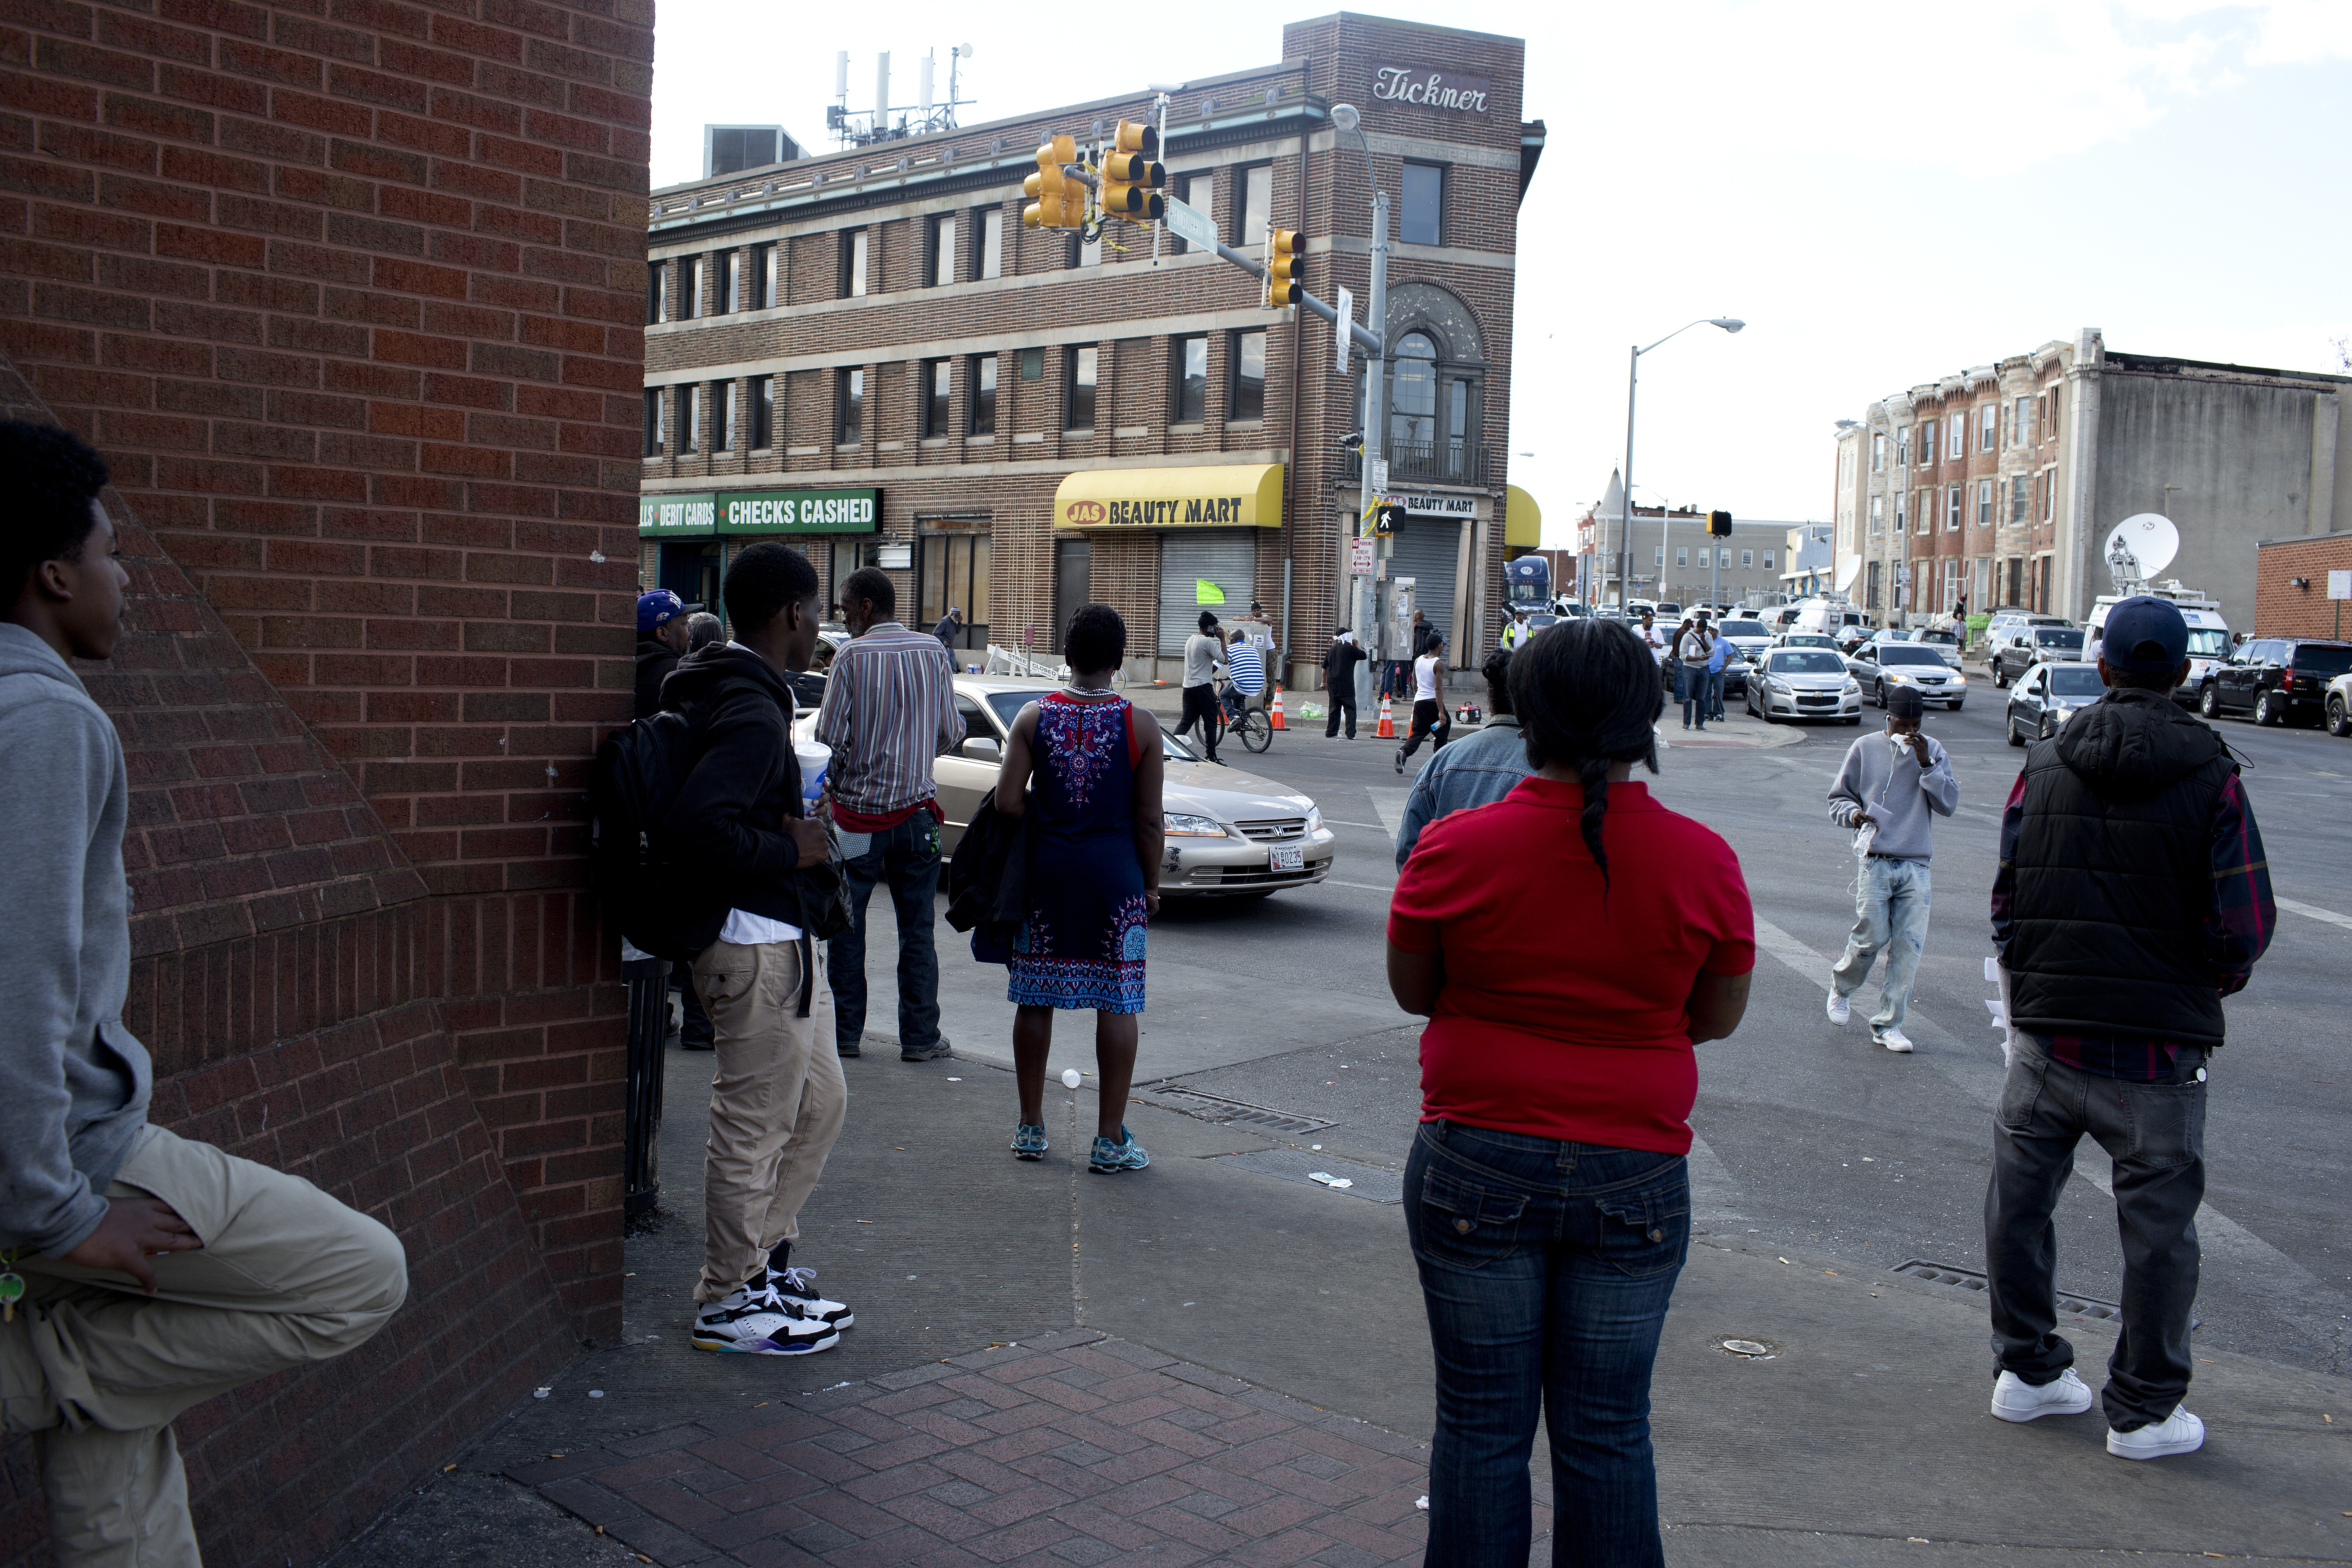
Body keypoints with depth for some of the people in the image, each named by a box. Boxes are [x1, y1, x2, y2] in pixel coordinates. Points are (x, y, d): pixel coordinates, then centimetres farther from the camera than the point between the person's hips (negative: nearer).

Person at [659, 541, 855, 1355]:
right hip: (753, 944, -11)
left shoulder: (726, 694, 12)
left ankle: (762, 1258, 30)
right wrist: (787, 850, -19)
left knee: (819, 1101, 20)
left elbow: (697, 811, 20)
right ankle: (729, 1302, 14)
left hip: (781, 938, 11)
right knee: (755, 1127, 1)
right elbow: (697, 826, -33)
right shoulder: (752, 714, -21)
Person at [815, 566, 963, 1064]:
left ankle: (844, 1032, 15)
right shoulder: (932, 652, 1)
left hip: (858, 811, -2)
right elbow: (951, 732, 3)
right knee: (918, 931, 7)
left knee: (846, 929, 9)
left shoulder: (852, 657, -9)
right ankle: (920, 1037, 8)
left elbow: (830, 735, -11)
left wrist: (836, 777, 9)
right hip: (916, 809, 2)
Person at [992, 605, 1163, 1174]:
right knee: (1117, 1004, 4)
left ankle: (1031, 1127, 20)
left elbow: (1007, 801, -7)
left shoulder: (1034, 717, -2)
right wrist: (1151, 887, 6)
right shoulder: (1141, 725, -6)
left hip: (1046, 870, 2)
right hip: (1115, 873, -2)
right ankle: (1110, 1139, 6)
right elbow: (1149, 821, -5)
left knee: (1035, 999, 11)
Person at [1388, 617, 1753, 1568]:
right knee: (1608, 1432, 13)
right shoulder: (1703, 861, -7)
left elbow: (1411, 990, 3)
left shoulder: (1455, 849, -10)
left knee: (1481, 1424, 11)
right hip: (1636, 1180, 1)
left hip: (1477, 1167, -1)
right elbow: (1719, 1017, 4)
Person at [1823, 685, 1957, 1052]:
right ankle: (1841, 987, 25)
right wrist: (1853, 813, -11)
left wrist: (1925, 764, -8)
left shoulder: (1933, 752, 11)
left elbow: (1949, 804, 2)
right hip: (1874, 860, -2)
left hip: (1916, 865, 2)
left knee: (1909, 946, -3)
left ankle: (1888, 1024, 5)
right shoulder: (1865, 749, 6)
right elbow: (1838, 797, 10)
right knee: (1872, 936, -6)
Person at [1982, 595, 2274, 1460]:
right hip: (2156, 1043, -3)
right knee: (2159, 1225, 9)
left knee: (2020, 1198, 16)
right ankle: (2142, 1411, 17)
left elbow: (2006, 898, 2)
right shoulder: (2211, 779, -8)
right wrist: (2202, 989, 9)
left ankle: (2027, 1369, 27)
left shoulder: (2043, 765, 1)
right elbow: (2244, 926, -11)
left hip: (2044, 1030, 3)